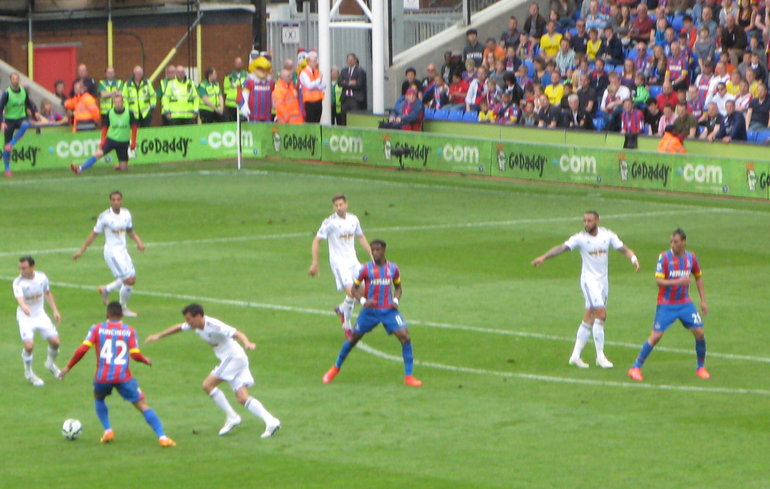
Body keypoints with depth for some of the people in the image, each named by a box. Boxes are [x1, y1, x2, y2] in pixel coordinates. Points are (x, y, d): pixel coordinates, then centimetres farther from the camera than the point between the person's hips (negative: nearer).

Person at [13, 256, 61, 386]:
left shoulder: (42, 277, -6)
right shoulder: (18, 282, -21)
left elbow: (47, 294, 13)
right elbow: (19, 298, -39)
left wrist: (55, 310, 11)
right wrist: (24, 306, -61)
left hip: (40, 315, 4)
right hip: (25, 317, -4)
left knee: (55, 341, -4)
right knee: (29, 345, -20)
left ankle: (50, 363, 29)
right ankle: (28, 373, 7)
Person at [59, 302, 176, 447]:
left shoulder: (97, 329, 3)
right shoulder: (129, 331, 4)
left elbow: (82, 349, -5)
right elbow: (135, 354, -3)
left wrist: (68, 367, 5)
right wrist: (146, 360, 19)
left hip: (102, 377, 1)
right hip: (124, 377, -1)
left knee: (98, 398, 32)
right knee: (143, 406, 1)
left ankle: (108, 431, 18)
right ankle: (162, 437, -12)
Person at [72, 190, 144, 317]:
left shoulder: (126, 214, 3)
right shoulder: (105, 217, -13)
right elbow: (94, 234, -6)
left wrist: (138, 241, 2)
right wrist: (81, 251, -5)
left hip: (123, 251, 7)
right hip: (112, 252, -7)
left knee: (131, 279, 9)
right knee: (128, 279, -12)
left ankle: (106, 290, 31)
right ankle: (123, 308, 8)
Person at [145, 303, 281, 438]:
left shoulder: (214, 326, -22)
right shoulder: (196, 325, 5)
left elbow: (237, 334, -32)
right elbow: (179, 327, 25)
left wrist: (247, 343, -52)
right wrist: (158, 336, 32)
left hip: (233, 357, -9)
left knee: (208, 384, -11)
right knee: (243, 398, -1)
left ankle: (232, 417, -4)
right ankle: (271, 421, -9)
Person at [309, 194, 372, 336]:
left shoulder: (353, 219, 6)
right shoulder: (330, 222, -12)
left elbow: (361, 237, 21)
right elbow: (316, 241, -9)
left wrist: (372, 255, 17)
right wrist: (314, 263, -14)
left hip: (353, 260, 6)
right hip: (339, 262, -6)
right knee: (351, 292, -19)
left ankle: (342, 309, 32)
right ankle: (347, 325, -2)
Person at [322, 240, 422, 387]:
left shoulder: (393, 268, 1)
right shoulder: (367, 269, -5)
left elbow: (398, 287, 17)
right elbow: (354, 288, 1)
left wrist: (396, 300, -4)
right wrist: (363, 301, -17)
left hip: (389, 310, 1)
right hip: (370, 311, -1)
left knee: (405, 337, -15)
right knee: (353, 338, 9)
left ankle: (408, 376, -8)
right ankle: (336, 368, 32)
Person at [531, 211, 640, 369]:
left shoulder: (607, 235, 1)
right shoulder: (580, 238, -10)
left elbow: (623, 249, 3)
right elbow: (562, 248, -19)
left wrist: (633, 258, -18)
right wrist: (544, 257, -32)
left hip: (603, 281, 5)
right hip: (589, 279, -5)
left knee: (589, 320, 7)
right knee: (601, 314, -16)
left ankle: (575, 356, 15)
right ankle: (600, 357, -8)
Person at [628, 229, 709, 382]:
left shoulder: (691, 258, 2)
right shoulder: (664, 257, -12)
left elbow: (698, 277, 17)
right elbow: (658, 281, -18)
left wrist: (703, 301, 13)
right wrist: (678, 282, -32)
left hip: (685, 303, 4)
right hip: (666, 304, -4)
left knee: (699, 333, -5)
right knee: (656, 336, -10)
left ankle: (701, 368, 15)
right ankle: (636, 368, 0)